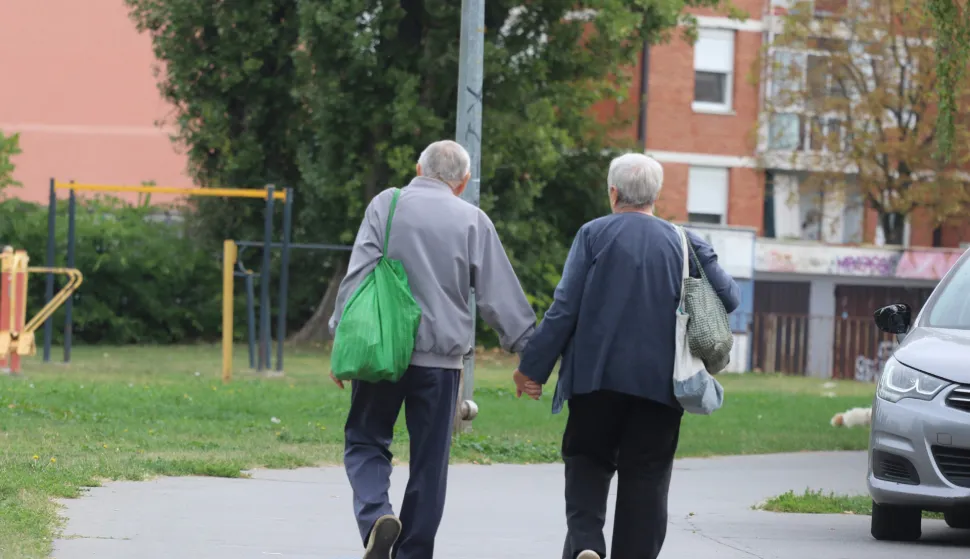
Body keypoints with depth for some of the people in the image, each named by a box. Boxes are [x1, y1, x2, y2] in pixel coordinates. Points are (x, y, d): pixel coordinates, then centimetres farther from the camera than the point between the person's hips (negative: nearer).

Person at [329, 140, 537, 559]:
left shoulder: (385, 205, 2)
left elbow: (357, 275, -4)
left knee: (365, 441, 11)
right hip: (441, 356, 1)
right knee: (429, 461, 8)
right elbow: (500, 295, 5)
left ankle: (375, 514, -15)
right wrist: (528, 349, 12)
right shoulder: (473, 221, 4)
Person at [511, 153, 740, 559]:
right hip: (658, 383, 1)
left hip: (597, 374, -1)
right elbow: (729, 297, 4)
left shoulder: (594, 235, -2)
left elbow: (564, 308, -7)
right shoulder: (685, 243, 4)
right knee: (646, 478, 7)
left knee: (587, 462, 10)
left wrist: (533, 367, -2)